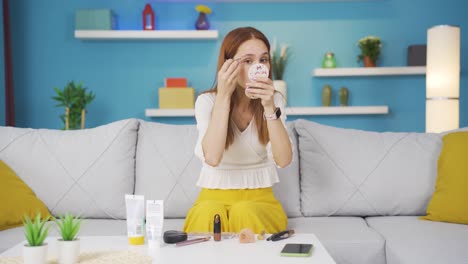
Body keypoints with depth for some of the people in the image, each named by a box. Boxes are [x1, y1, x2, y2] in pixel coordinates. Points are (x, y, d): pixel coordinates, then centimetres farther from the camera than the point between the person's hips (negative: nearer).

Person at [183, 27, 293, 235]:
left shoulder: (274, 100, -3)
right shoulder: (207, 101, -9)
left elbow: (284, 160, -17)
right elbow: (212, 158, -26)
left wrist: (269, 107, -28)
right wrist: (224, 96, -26)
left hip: (259, 199, 1)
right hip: (214, 197, -1)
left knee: (245, 213, -32)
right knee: (210, 213, -34)